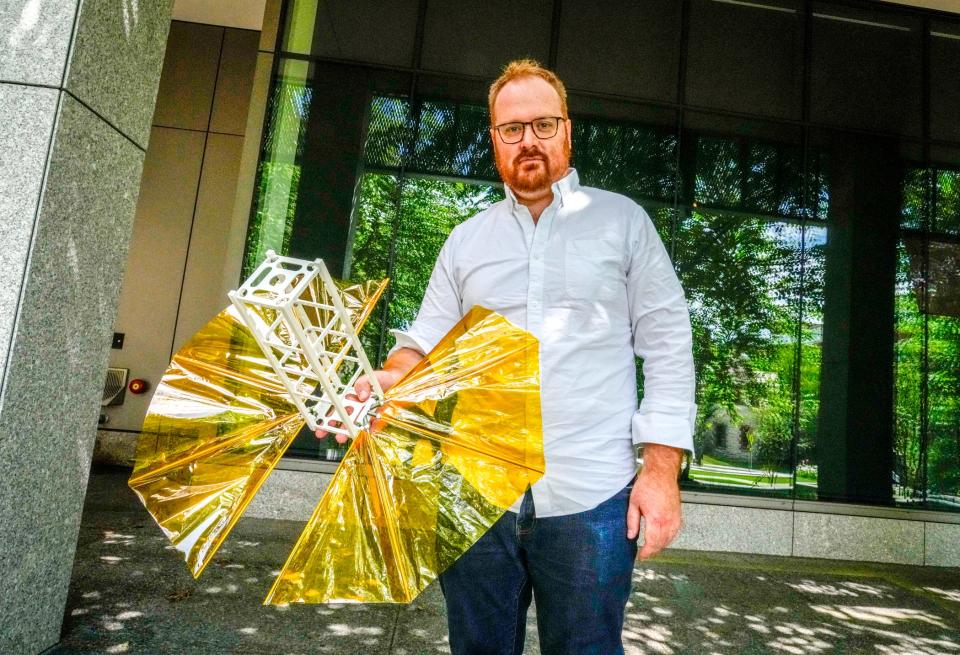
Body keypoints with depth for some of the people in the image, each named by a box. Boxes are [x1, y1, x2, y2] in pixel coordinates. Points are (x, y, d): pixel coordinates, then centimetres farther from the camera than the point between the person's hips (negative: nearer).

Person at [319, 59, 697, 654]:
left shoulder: (623, 220, 4)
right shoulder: (467, 239, 12)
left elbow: (667, 347, 0)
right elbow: (430, 337, 11)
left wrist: (662, 470, -8)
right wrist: (392, 378, -12)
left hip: (590, 499, -2)